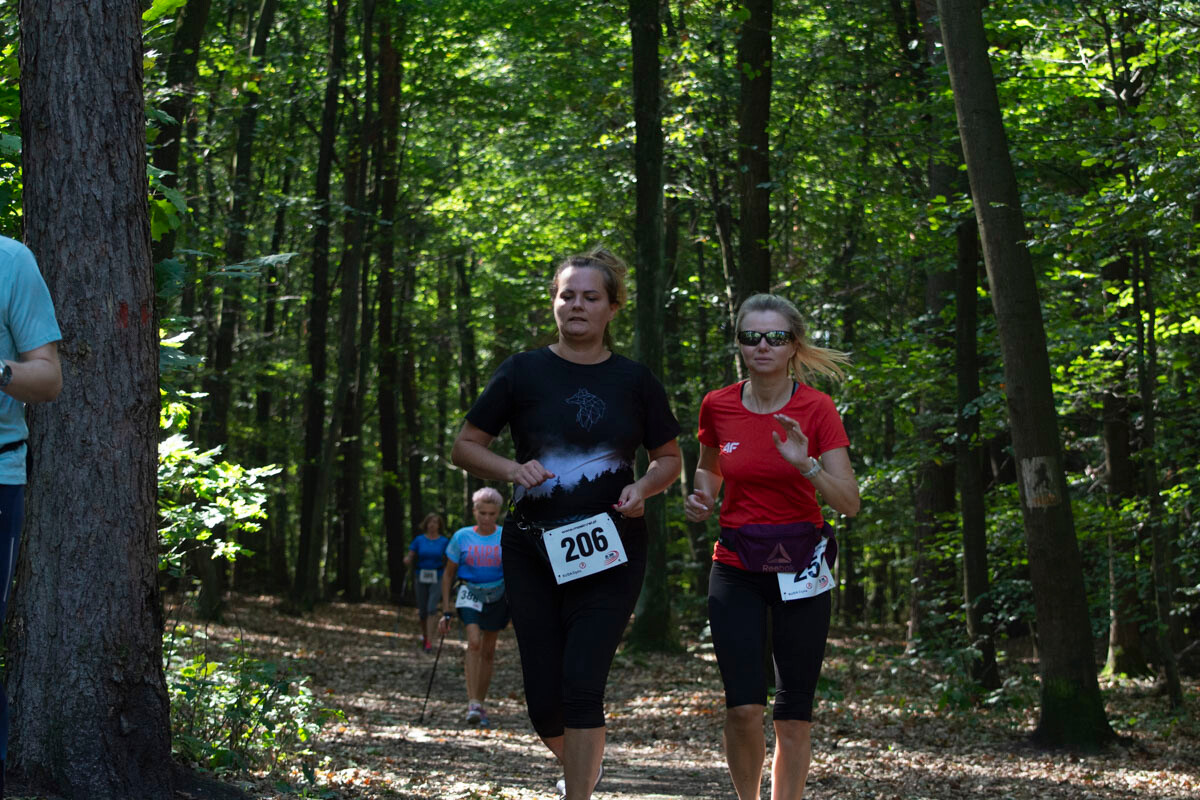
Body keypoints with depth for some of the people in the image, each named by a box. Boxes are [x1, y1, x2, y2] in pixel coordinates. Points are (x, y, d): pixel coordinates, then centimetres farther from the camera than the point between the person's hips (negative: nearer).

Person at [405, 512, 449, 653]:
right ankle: (424, 636, 34)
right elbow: (409, 559, 4)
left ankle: (429, 642, -18)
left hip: (437, 579, -2)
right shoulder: (419, 540, 4)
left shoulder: (444, 542, 2)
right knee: (422, 611, 8)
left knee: (432, 608, -18)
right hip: (421, 578, 2)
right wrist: (407, 560, -17)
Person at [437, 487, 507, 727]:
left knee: (488, 651, 8)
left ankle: (480, 704, 20)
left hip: (497, 596, 2)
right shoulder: (462, 537, -3)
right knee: (474, 642, -22)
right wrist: (446, 611, 2)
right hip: (469, 592, -2)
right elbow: (448, 574, 5)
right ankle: (472, 703, -25)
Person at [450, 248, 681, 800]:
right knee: (543, 698, 3)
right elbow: (464, 446, 5)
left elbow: (669, 458, 14)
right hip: (533, 550, 1)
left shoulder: (634, 381, 4)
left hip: (609, 551, -1)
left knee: (581, 686, -14)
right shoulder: (524, 373, 2)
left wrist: (643, 487, -8)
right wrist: (512, 469, -14)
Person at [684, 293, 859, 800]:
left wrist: (806, 465, -28)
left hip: (799, 565, -1)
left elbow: (849, 503, -12)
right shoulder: (717, 407, -1)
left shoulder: (816, 409, -8)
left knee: (794, 711, 1)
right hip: (736, 566, 1)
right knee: (743, 707, -11)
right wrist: (701, 498, -2)